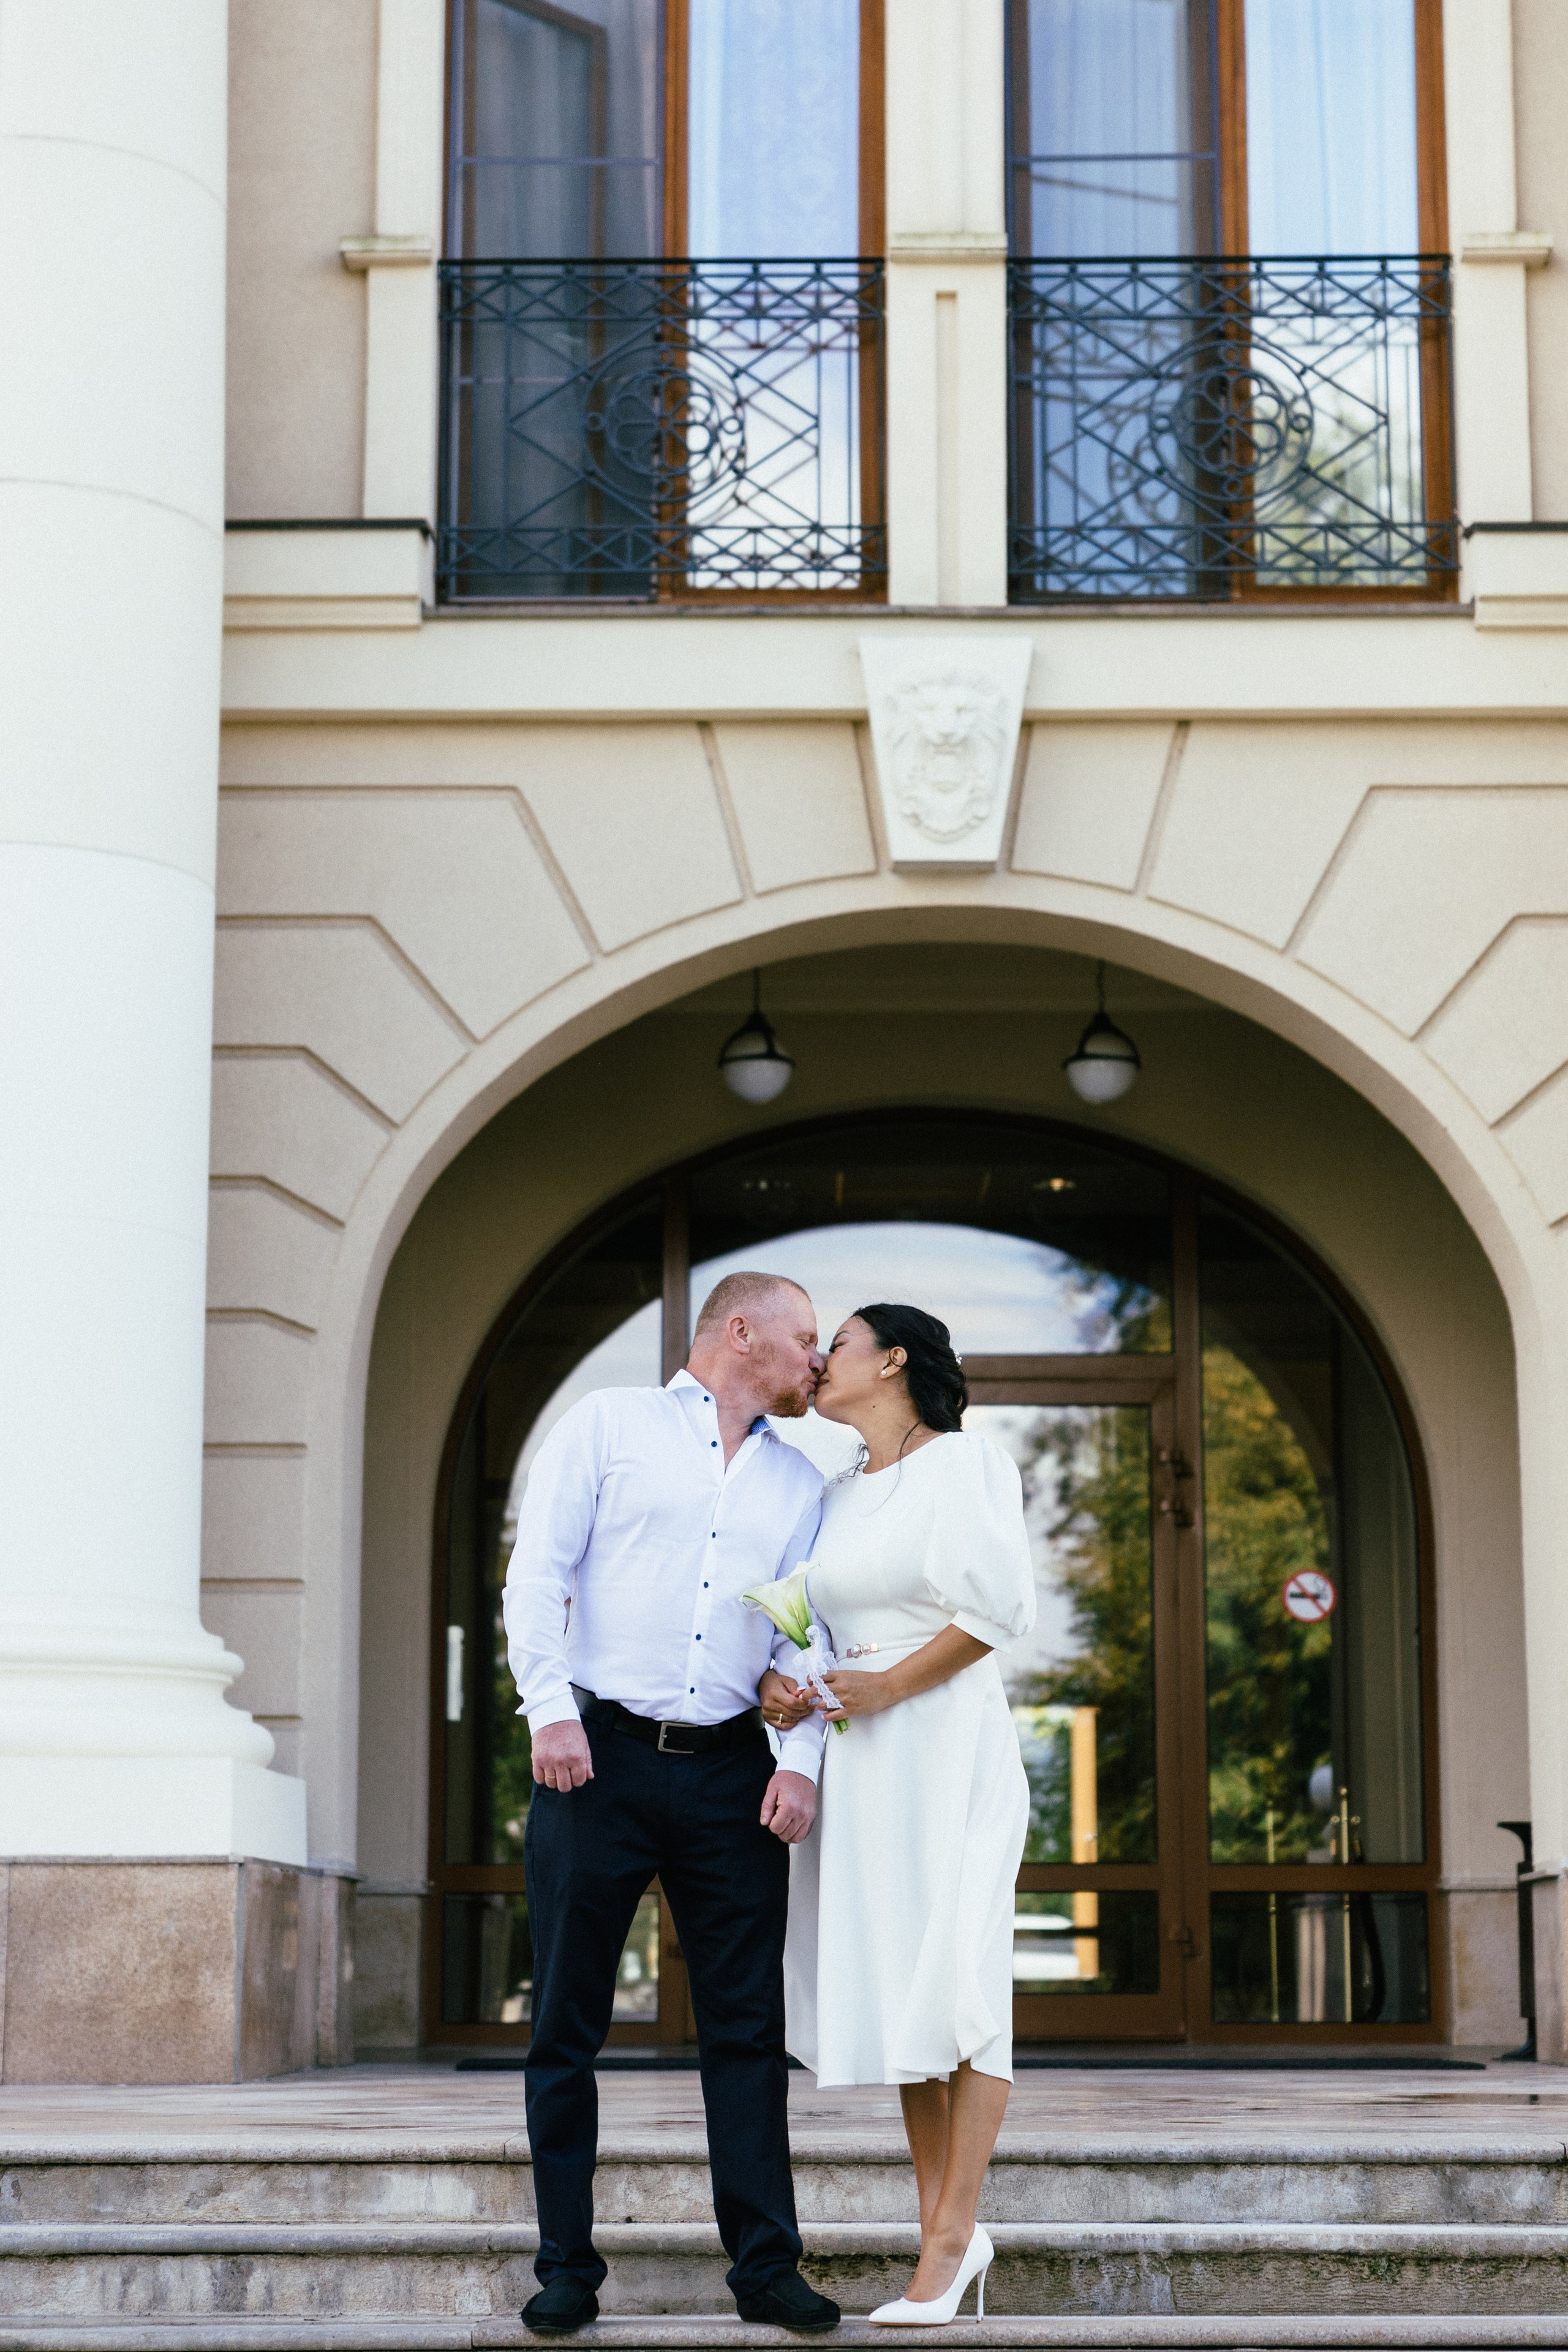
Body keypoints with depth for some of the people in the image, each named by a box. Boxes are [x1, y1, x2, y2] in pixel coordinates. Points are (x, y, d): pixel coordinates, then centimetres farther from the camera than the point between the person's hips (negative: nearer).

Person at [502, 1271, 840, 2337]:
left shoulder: (801, 1481, 17)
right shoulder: (608, 1424, 5)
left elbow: (809, 1636, 11)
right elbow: (537, 1575, -2)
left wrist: (801, 1756, -4)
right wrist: (551, 1708, -14)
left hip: (732, 1771, 3)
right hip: (599, 1759, -3)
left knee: (748, 2028, 2)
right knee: (568, 2026, 2)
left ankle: (767, 2264, 8)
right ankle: (567, 2267, 10)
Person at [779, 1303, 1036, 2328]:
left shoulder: (967, 1461, -5)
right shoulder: (835, 1492, 15)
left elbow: (1002, 1605, -12)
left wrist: (888, 1685, -14)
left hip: (946, 1743, -7)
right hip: (858, 1754, 7)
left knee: (957, 1984, -6)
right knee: (894, 1985, 6)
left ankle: (950, 2235, -4)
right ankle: (948, 2225, 11)